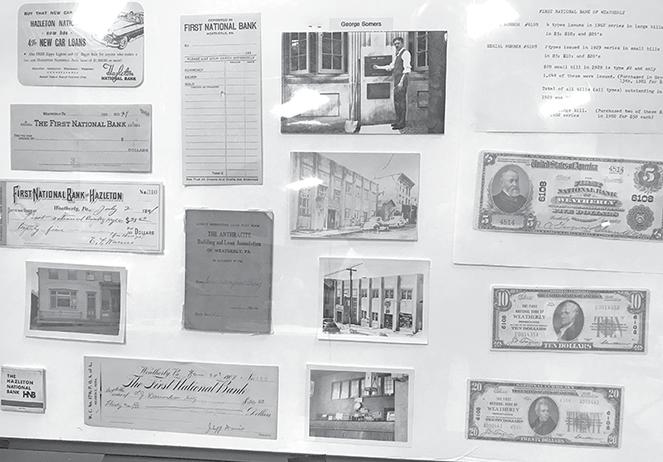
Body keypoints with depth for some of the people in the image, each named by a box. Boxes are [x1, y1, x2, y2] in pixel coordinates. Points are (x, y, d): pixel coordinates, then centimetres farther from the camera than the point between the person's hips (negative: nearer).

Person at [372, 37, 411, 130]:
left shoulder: (405, 53, -8)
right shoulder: (397, 54, 20)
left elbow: (407, 69, -15)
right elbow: (391, 66, 29)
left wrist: (401, 82, -22)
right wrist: (378, 67, 28)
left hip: (402, 79, -9)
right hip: (396, 79, 9)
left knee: (401, 100, -10)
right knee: (396, 100, 11)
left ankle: (402, 123, -9)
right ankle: (398, 120, 18)